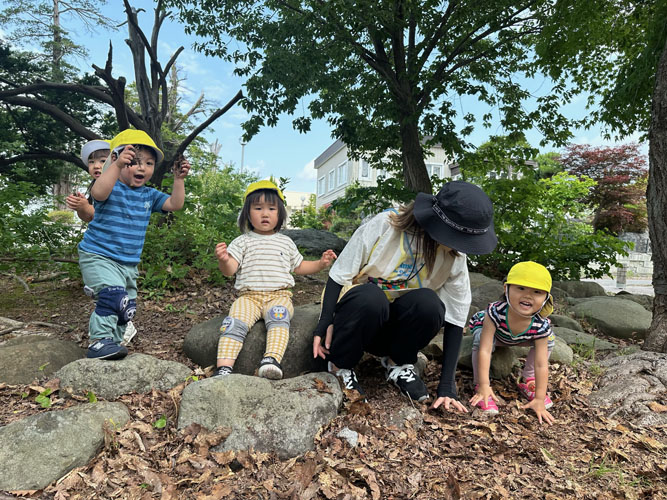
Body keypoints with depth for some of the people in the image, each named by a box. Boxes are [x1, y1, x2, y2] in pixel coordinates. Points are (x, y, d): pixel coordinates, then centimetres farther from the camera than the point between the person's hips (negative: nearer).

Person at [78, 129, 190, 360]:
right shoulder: (112, 188, -12)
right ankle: (99, 341, -18)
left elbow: (175, 204, 1)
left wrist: (178, 180, -9)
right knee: (113, 294, -28)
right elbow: (98, 193, -35)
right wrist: (117, 165, -42)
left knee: (126, 309, 13)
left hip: (129, 263, 7)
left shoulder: (149, 195, 8)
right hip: (98, 256, -7)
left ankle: (111, 342, 29)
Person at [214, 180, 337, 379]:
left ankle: (272, 359, -49)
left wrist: (321, 263, 15)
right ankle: (224, 366, -34)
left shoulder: (285, 242, 20)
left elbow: (299, 266, 31)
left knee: (278, 317, -34)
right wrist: (223, 260, -24)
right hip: (249, 296, 0)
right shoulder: (243, 241, 12)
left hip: (279, 295, 1)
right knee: (235, 321, -29)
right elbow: (230, 270, 0)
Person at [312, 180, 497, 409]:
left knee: (427, 302, -31)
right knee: (371, 297, -38)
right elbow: (339, 275, -13)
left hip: (395, 327, 2)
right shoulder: (384, 225, -21)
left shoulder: (455, 257, -11)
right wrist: (326, 321, -24)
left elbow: (454, 319, -8)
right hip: (356, 308, -2)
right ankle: (339, 365, -11)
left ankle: (398, 363, -4)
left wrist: (447, 386, -12)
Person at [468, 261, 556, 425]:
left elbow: (541, 364, -30)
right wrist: (484, 386, -42)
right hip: (484, 326, -3)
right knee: (481, 340, -36)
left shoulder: (541, 325, -35)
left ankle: (529, 382, 1)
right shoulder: (496, 312, -44)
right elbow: (484, 350, -42)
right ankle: (478, 386, -20)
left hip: (518, 338, 3)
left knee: (548, 338, -15)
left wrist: (539, 399, -30)